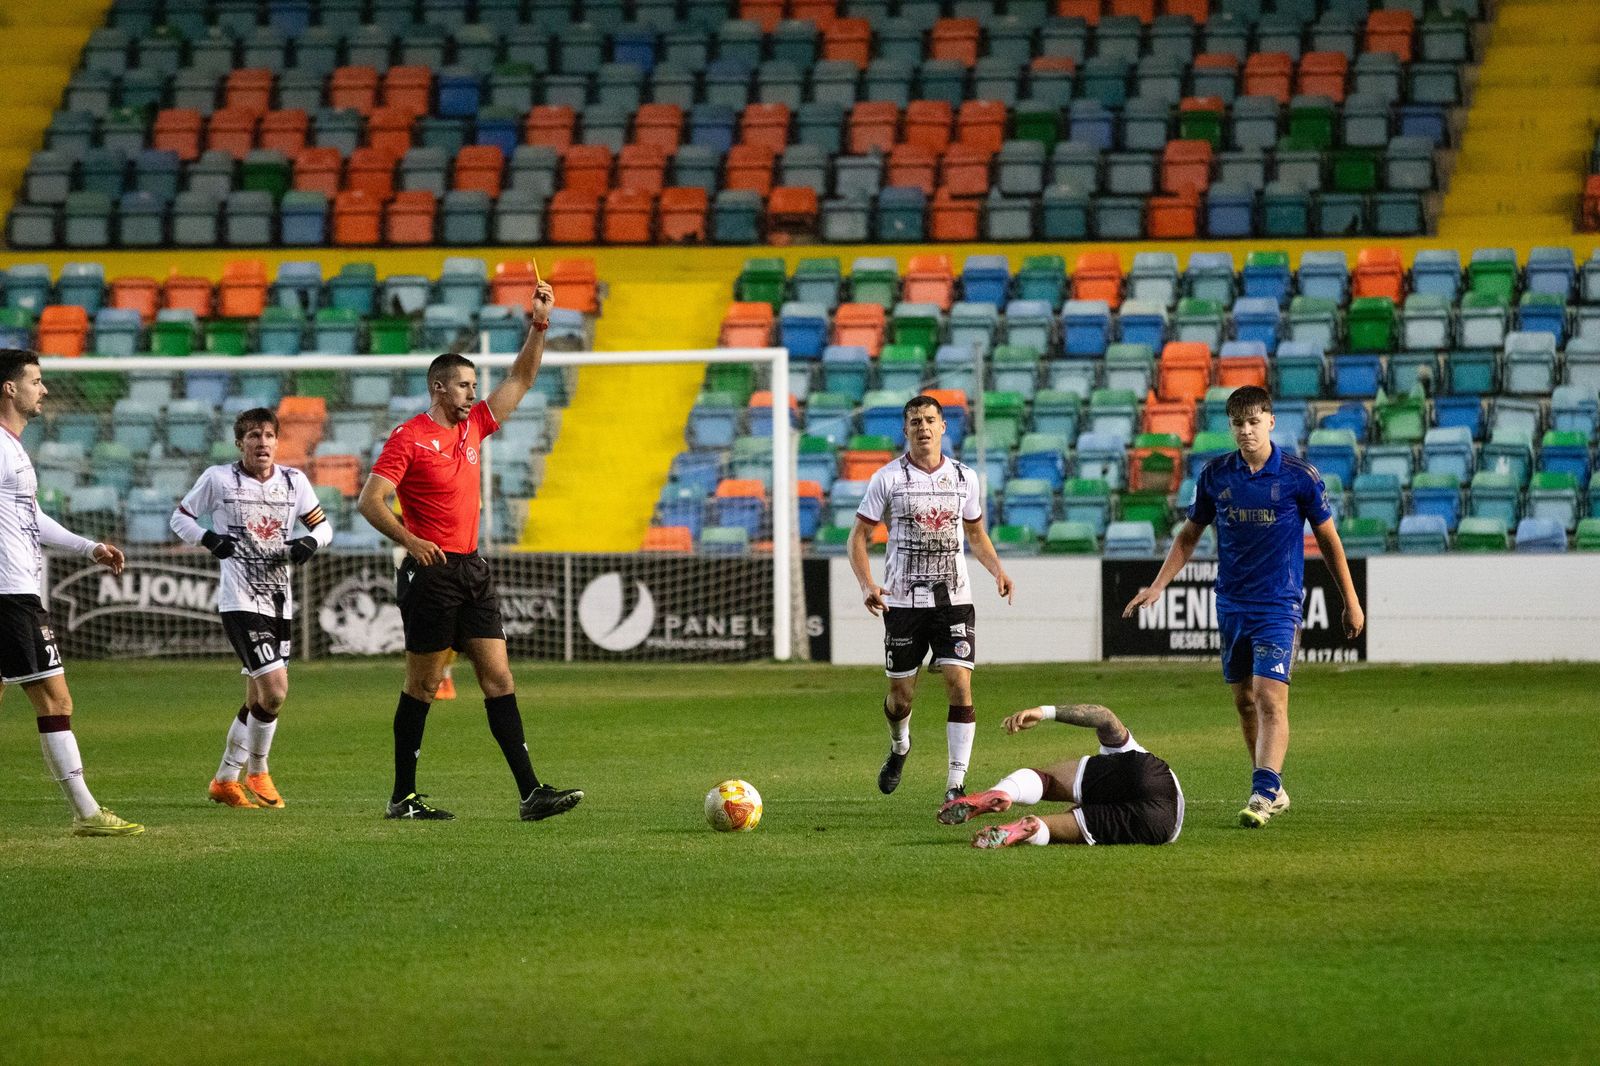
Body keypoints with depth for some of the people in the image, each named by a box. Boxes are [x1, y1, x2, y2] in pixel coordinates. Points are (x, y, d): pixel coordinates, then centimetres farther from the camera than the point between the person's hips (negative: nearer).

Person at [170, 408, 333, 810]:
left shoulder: (294, 481, 7)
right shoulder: (218, 479, -3)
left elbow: (323, 524, 16)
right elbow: (180, 518, 6)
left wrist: (311, 541, -7)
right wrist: (208, 539, -13)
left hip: (280, 602, 6)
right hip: (241, 601, -6)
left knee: (259, 697, 10)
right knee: (274, 690, -17)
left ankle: (226, 780, 23)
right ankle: (257, 773, 4)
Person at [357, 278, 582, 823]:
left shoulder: (473, 425, 13)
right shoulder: (409, 438, -8)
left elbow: (520, 380, 20)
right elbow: (370, 500, -13)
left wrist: (538, 329, 8)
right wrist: (410, 541, -25)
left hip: (472, 569, 7)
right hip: (431, 571, -7)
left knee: (499, 679, 0)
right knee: (423, 685, 0)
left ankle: (530, 792, -5)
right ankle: (403, 797, 8)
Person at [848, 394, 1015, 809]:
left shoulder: (964, 477, 6)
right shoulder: (888, 478, -2)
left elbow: (976, 532, 20)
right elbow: (859, 535, 2)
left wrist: (997, 570, 1)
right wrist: (867, 585, -14)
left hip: (954, 599, 1)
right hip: (902, 600, -1)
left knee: (960, 682, -14)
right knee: (901, 694, 5)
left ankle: (956, 784, -12)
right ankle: (899, 748, 41)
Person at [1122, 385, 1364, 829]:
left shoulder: (1300, 476, -7)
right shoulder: (1215, 475, 2)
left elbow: (1328, 539, 2)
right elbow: (1189, 535, 14)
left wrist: (1351, 601, 6)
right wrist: (1157, 587, 6)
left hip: (1278, 605, -5)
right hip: (1231, 604, 5)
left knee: (1270, 699, -16)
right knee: (1244, 701, 9)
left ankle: (1263, 794, -20)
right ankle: (1273, 790, 21)